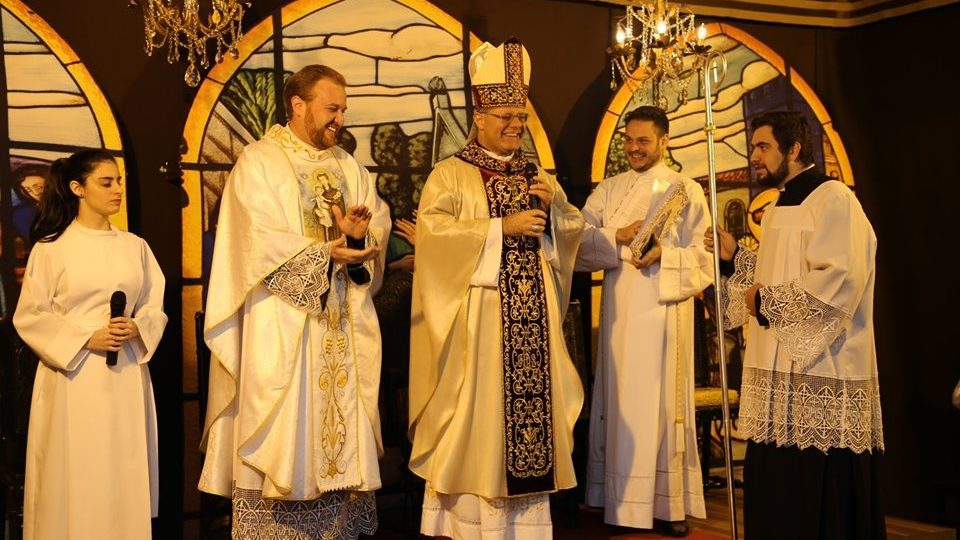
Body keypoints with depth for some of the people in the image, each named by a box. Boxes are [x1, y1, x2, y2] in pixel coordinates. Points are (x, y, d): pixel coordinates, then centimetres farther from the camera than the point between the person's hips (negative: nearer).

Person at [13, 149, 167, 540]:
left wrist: (137, 328, -11)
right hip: (74, 376, -3)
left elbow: (156, 308, 11)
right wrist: (85, 338, -14)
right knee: (75, 475, -1)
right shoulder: (51, 247, -1)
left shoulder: (135, 247, 10)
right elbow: (29, 316, -3)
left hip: (127, 376, 3)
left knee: (125, 473, 4)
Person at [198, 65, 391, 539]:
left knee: (342, 433, 6)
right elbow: (260, 241, -13)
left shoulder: (350, 169, 16)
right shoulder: (258, 162, -1)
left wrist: (359, 236, -17)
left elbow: (380, 226, 5)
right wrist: (325, 254, -19)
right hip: (281, 326, -5)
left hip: (345, 329, 6)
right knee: (280, 435, -4)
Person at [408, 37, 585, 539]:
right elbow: (433, 231, -15)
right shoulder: (450, 174, -1)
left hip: (531, 322, 5)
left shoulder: (538, 176, 17)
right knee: (474, 417, -3)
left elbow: (574, 231, 14)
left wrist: (553, 206, -7)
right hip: (474, 322, -5)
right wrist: (502, 227, -17)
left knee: (531, 403, 4)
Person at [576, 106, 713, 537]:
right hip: (619, 308, 3)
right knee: (621, 400, 3)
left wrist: (664, 255, -17)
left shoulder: (687, 190, 5)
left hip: (665, 310, -3)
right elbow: (578, 243, 4)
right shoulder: (607, 190, 13)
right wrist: (616, 237, -12)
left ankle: (670, 503, 4)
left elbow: (705, 257, -1)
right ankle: (622, 500, 9)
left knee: (664, 401, -2)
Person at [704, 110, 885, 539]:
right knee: (776, 492, 10)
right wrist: (735, 258, 10)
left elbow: (838, 283, -21)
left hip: (821, 373, -9)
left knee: (820, 498, -4)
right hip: (779, 368, 9)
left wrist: (766, 301, -12)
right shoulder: (778, 209, 18)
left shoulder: (833, 199, -10)